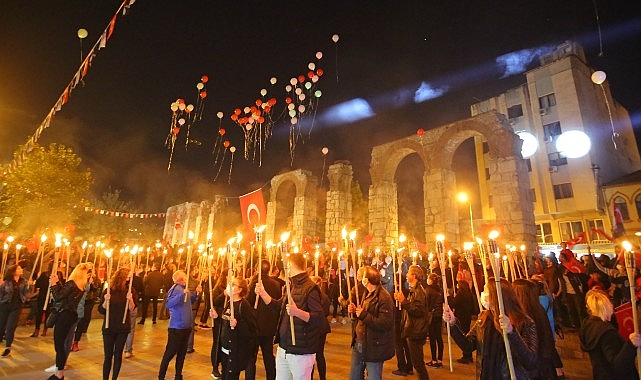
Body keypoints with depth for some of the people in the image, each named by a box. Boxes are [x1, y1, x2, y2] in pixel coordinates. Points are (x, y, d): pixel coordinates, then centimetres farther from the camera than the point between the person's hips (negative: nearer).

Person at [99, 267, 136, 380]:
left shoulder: (129, 290, -3)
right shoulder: (108, 291, -4)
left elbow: (132, 309, -8)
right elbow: (101, 310, -4)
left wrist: (130, 299, -25)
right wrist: (106, 301, -22)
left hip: (123, 328, 1)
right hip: (109, 327, -1)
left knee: (118, 355, 9)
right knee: (108, 356, 2)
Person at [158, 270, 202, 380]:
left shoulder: (185, 288, 6)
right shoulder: (175, 289, -17)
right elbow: (168, 304, -30)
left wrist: (196, 293, 4)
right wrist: (182, 294, -38)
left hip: (186, 326, 8)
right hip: (176, 326, -8)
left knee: (182, 352, 17)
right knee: (170, 352, 4)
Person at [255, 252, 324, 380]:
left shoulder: (310, 288, -18)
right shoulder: (292, 286, 10)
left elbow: (319, 318, -25)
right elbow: (278, 307, 18)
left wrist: (297, 312, -38)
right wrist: (262, 293, 11)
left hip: (301, 352, -8)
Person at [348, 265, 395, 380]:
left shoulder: (384, 298, -21)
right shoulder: (367, 294, 10)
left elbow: (385, 324, -27)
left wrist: (363, 315, -26)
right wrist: (355, 311, 3)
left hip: (373, 348, -9)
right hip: (358, 344, 9)